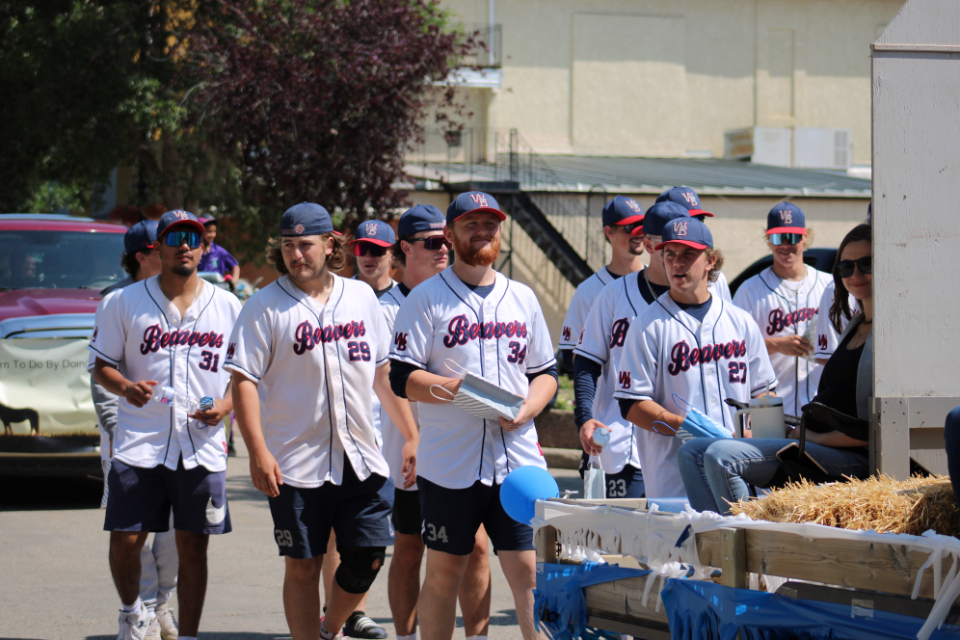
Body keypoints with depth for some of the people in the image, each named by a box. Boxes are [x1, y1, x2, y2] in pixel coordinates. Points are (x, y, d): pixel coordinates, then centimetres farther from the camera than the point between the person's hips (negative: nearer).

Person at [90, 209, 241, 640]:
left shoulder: (228, 307, 8)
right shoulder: (125, 302, 5)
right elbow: (102, 366, 8)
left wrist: (226, 404, -6)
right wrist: (126, 387, -14)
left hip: (201, 448, 1)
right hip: (138, 444, -1)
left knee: (193, 547, 1)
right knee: (125, 540, -3)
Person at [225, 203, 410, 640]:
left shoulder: (361, 297, 9)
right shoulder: (265, 306, -3)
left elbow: (386, 371, 16)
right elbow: (244, 382, -8)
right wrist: (258, 452, -17)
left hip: (362, 458, 3)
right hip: (297, 463, -3)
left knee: (368, 557, 3)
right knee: (302, 567, 1)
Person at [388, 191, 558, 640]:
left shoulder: (522, 299, 15)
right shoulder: (426, 298, 2)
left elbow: (546, 373, 18)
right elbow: (402, 379, -5)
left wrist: (527, 408, -3)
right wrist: (457, 389, -20)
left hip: (517, 461, 2)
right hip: (449, 464, -2)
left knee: (529, 570, -3)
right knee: (444, 573, 6)